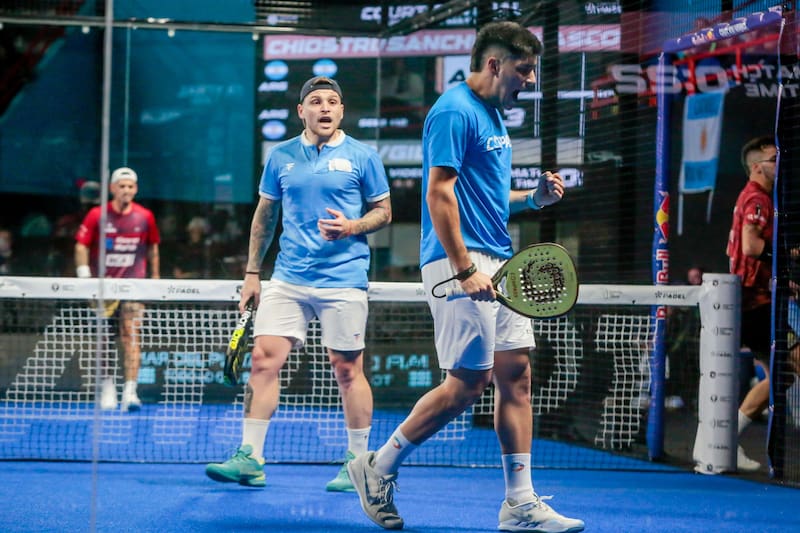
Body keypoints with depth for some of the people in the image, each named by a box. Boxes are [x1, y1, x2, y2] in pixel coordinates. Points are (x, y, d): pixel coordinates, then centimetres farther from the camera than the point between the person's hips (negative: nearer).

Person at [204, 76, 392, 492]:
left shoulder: (362, 157, 2)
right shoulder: (281, 157, 9)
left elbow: (383, 212, 6)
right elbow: (265, 215, 17)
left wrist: (352, 226, -15)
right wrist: (252, 271, 13)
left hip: (343, 281, -3)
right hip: (287, 278, 3)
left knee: (347, 369, 0)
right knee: (263, 358, -5)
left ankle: (357, 462, 11)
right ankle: (249, 459, -2)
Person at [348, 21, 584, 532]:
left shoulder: (493, 115, 19)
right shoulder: (455, 112, -11)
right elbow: (440, 193, -18)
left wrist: (534, 198, 10)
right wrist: (465, 269, -22)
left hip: (498, 263, 10)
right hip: (460, 260, -10)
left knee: (516, 374, 5)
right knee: (468, 383, -8)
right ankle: (378, 468, 7)